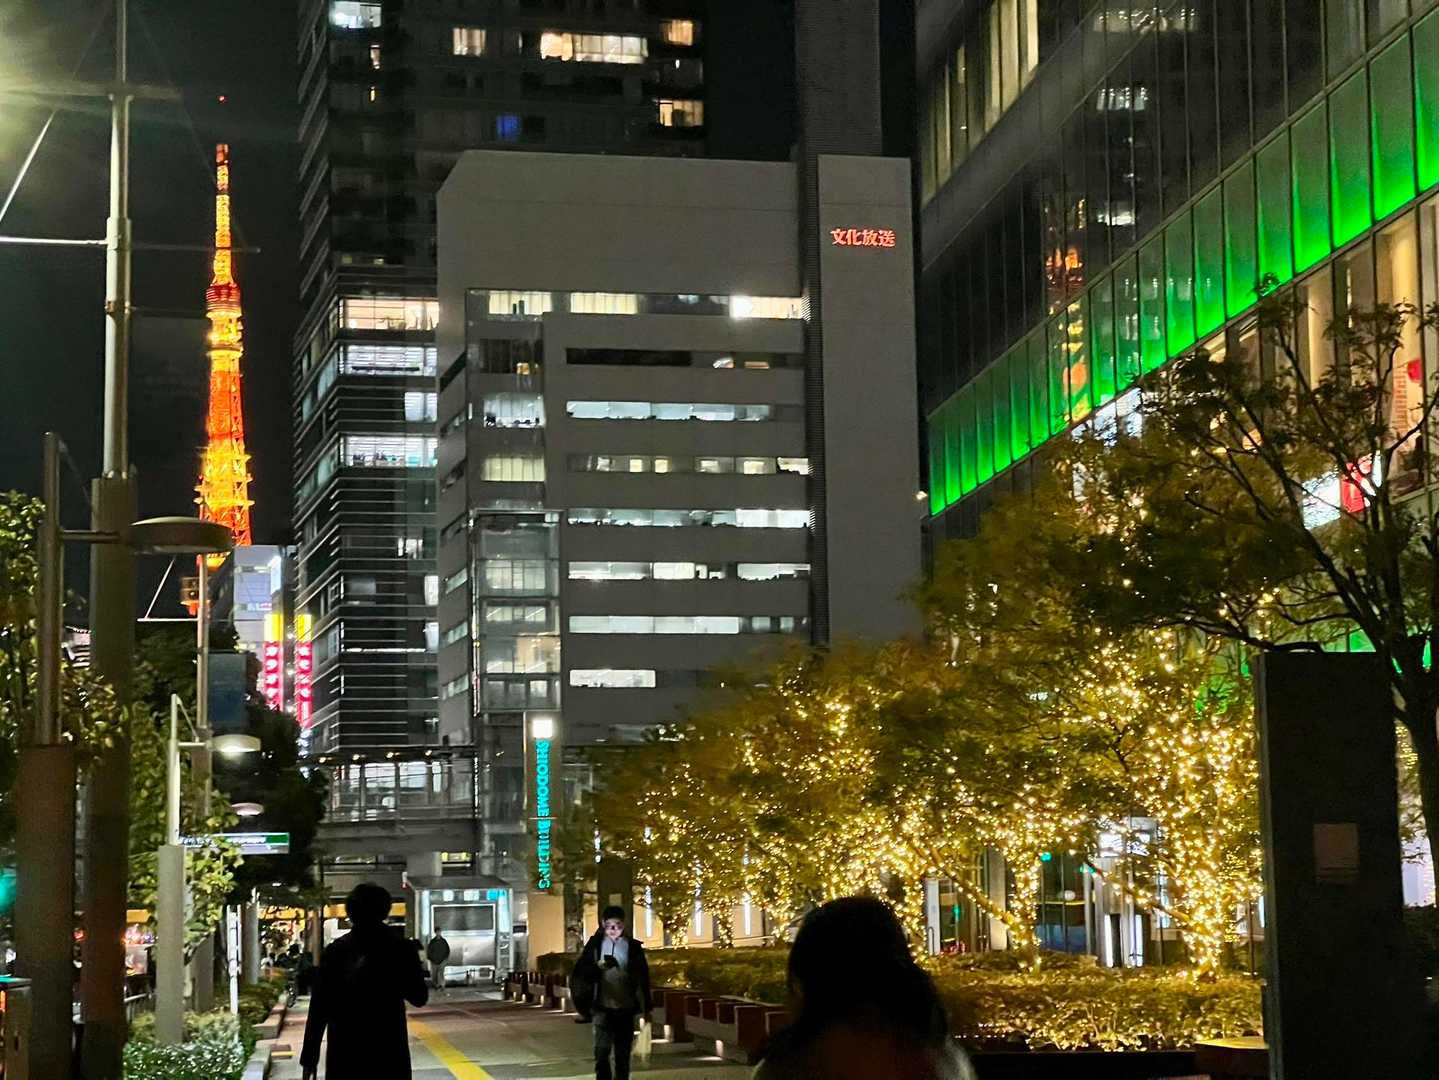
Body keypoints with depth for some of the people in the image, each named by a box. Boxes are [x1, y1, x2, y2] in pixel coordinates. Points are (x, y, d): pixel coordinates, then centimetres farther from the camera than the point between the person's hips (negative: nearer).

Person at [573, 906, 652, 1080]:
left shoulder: (633, 946, 3)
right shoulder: (595, 944, 2)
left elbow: (642, 978, 7)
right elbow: (581, 973, 0)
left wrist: (646, 1008, 6)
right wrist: (597, 967, -19)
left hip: (626, 1009, 1)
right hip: (603, 1007, -1)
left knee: (623, 1054, 6)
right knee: (602, 1052, -9)